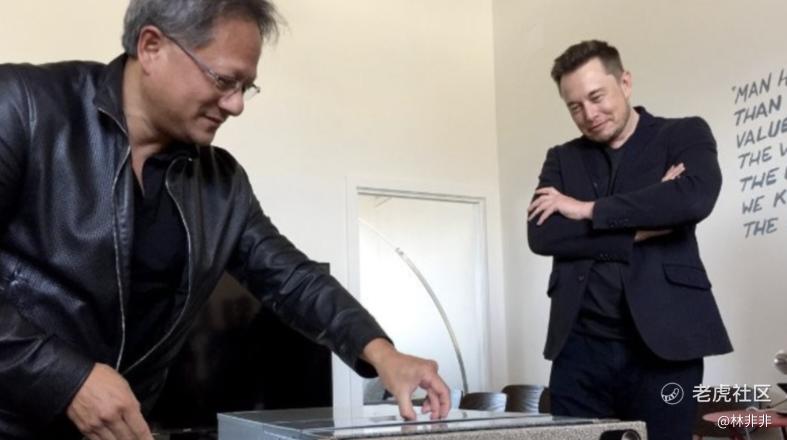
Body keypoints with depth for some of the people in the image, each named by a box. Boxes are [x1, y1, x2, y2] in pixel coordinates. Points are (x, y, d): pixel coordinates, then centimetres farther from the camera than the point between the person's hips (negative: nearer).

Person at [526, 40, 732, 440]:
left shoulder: (684, 135, 7)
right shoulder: (562, 158, 14)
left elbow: (696, 197, -15)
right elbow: (540, 236, -2)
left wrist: (587, 209, -9)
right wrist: (640, 230, -10)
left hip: (662, 343, -2)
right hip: (580, 348, 2)